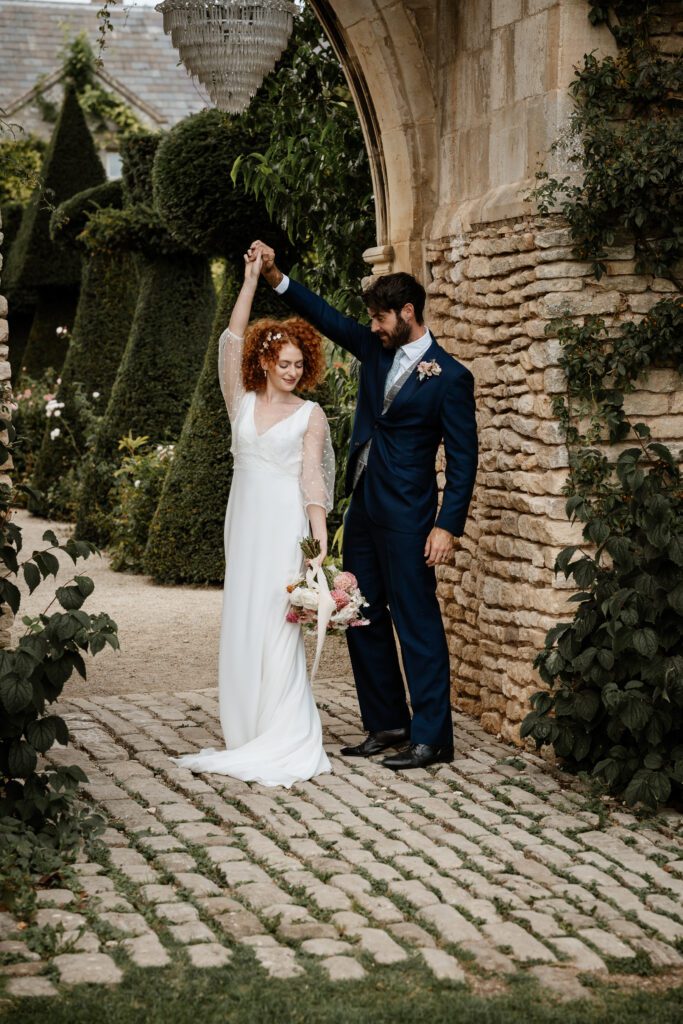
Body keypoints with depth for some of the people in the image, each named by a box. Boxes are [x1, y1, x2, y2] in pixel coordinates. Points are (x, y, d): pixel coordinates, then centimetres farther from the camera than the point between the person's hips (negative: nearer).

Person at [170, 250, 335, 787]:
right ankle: (251, 736, 10)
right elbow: (232, 341, 3)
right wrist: (251, 279, 1)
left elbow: (313, 480, -4)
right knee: (242, 623, 3)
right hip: (246, 521, 4)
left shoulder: (310, 414, 2)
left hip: (286, 525, -4)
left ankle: (287, 742, -4)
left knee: (278, 625, -8)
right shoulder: (243, 404, 11)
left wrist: (321, 543, -13)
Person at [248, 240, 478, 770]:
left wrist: (448, 526, -15)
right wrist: (275, 277, 0)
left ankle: (432, 737, 0)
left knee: (417, 622, -5)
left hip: (406, 518, -8)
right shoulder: (376, 350, 10)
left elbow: (463, 458, -10)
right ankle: (387, 724, 22)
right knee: (363, 619, 12)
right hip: (362, 508, 8)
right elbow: (325, 315, 14)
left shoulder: (450, 377, -9)